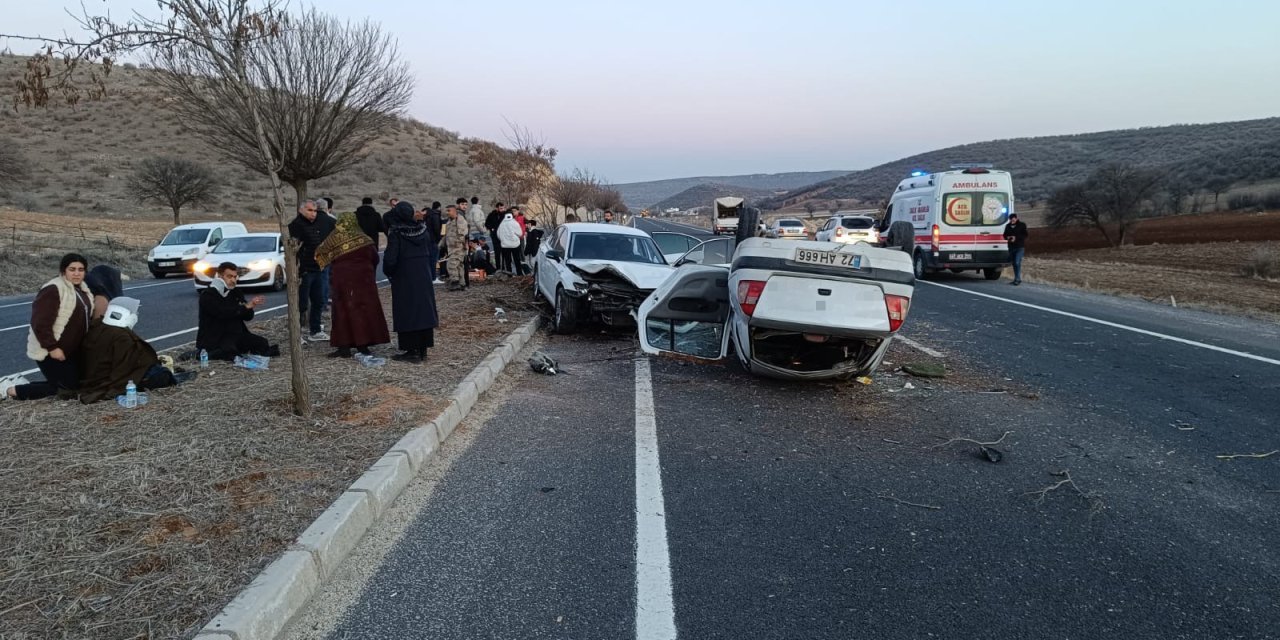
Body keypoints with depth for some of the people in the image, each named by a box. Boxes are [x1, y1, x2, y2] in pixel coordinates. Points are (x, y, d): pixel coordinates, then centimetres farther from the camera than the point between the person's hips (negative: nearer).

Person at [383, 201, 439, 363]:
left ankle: (413, 351, 3)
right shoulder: (421, 229, -1)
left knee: (407, 312, 1)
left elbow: (390, 258, -18)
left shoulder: (396, 233, -15)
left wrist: (389, 272, 0)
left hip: (404, 278, -5)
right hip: (423, 277, 5)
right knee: (423, 309, 11)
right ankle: (423, 348, 18)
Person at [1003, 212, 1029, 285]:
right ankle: (1017, 279, 19)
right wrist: (1007, 237, -6)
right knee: (1014, 263, 10)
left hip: (1020, 247, -5)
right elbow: (1005, 235, 18)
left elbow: (1025, 235, -6)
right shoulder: (1008, 226, 11)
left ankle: (1018, 279, -14)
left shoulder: (1022, 225, -2)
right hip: (1011, 247, 5)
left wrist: (1016, 238, -19)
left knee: (1017, 263, -16)